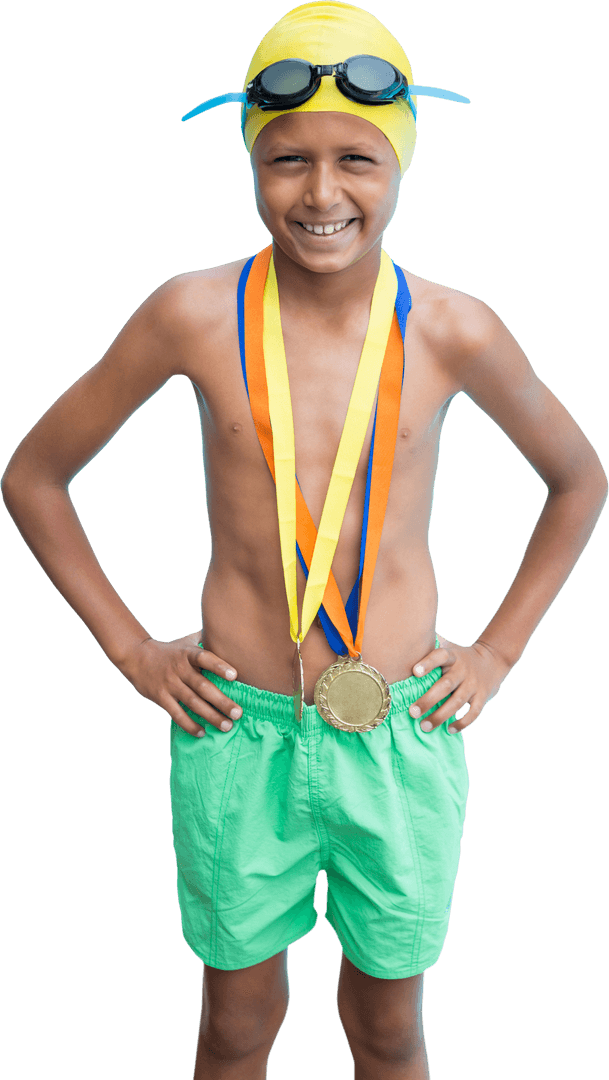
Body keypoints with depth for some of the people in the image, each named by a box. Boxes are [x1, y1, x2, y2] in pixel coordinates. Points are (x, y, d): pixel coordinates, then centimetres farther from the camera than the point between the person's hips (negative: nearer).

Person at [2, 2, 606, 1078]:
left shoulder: (452, 332, -8)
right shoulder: (195, 316, -9)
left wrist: (499, 650, 5)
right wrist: (129, 648, 0)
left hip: (404, 736, 1)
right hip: (241, 733, 0)